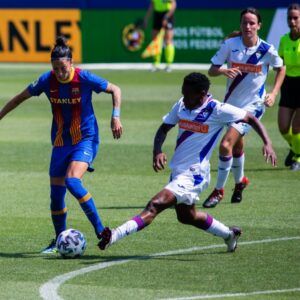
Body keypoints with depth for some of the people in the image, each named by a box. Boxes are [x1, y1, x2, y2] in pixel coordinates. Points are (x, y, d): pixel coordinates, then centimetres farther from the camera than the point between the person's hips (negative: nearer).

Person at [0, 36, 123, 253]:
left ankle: (100, 231, -20)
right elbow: (21, 98, 9)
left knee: (72, 181, -27)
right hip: (61, 143, 5)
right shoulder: (47, 80, -7)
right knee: (56, 193, 4)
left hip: (86, 139, -4)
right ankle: (59, 241, 22)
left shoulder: (84, 78, -16)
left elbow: (115, 90, -3)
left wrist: (116, 117, -13)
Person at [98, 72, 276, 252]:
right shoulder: (181, 105, 2)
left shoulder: (218, 110, -15)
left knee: (155, 206, -23)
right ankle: (229, 234, 47)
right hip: (178, 170, 9)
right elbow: (164, 129, 9)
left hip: (193, 174, -9)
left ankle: (113, 236, -35)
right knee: (187, 216, 28)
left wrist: (267, 143, -18)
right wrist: (157, 151, -11)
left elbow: (251, 119, -7)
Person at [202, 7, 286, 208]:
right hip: (231, 102, 4)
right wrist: (223, 71, -30)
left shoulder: (267, 50, -13)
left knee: (226, 144, -19)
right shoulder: (230, 44, -10)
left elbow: (281, 68, 7)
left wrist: (274, 93, -4)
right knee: (237, 146, 22)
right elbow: (211, 71, -8)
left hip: (253, 105, -4)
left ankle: (219, 190, -5)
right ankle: (240, 181, 50)